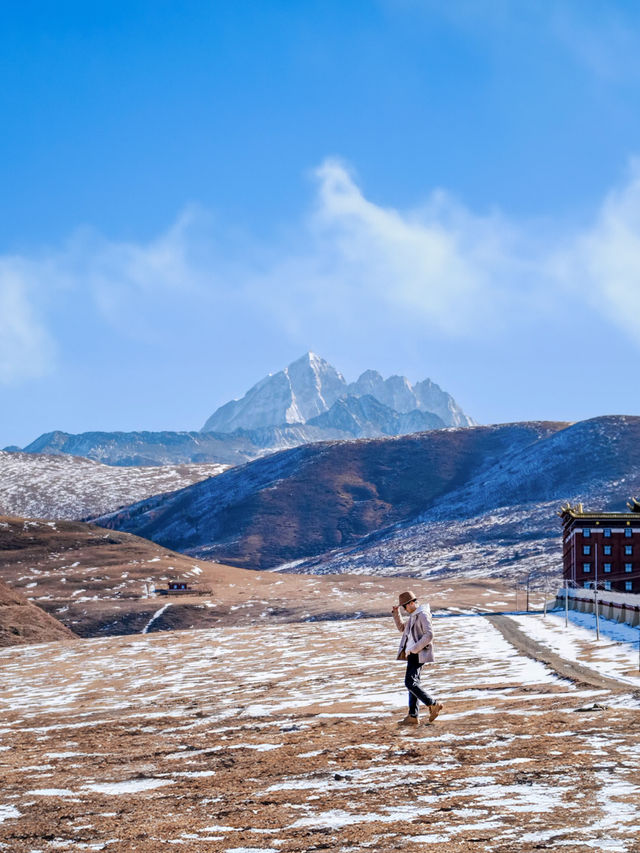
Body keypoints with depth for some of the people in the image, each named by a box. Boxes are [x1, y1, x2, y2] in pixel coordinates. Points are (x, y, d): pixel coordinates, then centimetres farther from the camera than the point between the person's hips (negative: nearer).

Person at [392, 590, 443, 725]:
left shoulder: (423, 615, -12)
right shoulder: (413, 616, 19)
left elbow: (429, 635, -23)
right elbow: (401, 627, 33)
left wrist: (415, 648, -22)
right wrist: (396, 613, 20)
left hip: (419, 655, -10)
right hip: (412, 654, 10)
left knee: (410, 682, -16)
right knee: (412, 683, 8)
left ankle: (433, 704, -11)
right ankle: (413, 716, 9)